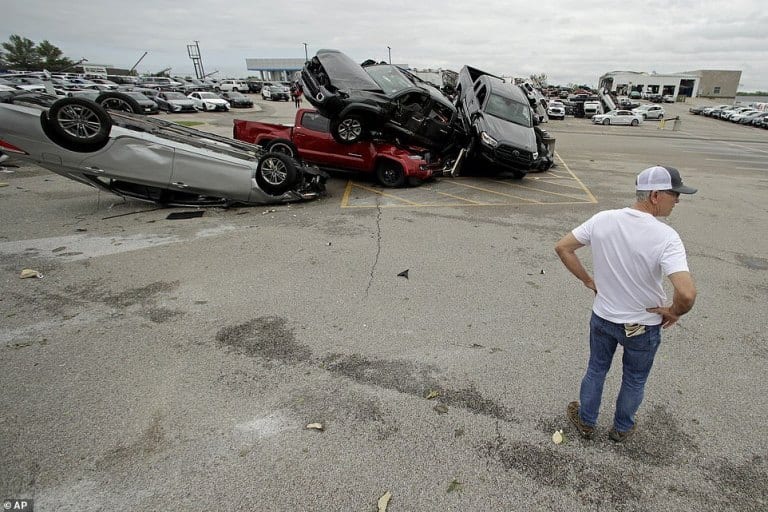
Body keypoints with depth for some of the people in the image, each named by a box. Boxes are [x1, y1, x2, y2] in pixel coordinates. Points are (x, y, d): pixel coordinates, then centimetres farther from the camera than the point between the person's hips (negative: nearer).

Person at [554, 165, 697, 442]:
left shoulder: (603, 219, -15)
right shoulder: (665, 237, -27)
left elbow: (562, 247, -6)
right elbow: (687, 293, -36)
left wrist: (587, 280, 2)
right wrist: (673, 312, -14)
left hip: (602, 318, 3)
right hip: (643, 326, -3)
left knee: (596, 370, 25)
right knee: (634, 381, 24)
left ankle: (586, 421, 44)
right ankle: (621, 428, 46)